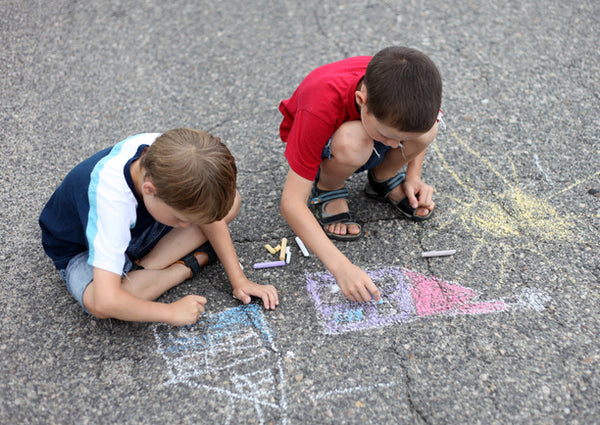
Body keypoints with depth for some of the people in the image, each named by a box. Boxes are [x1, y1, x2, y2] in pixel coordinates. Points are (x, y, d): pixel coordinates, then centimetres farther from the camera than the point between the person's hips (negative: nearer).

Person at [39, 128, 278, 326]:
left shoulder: (166, 152, -27)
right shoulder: (109, 199, -43)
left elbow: (210, 215, -12)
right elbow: (105, 302, -47)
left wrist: (238, 280, -15)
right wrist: (172, 312, -35)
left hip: (139, 229, 5)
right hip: (82, 251, -4)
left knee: (231, 203, -12)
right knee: (97, 302, -40)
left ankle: (140, 271, -12)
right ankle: (191, 264, -15)